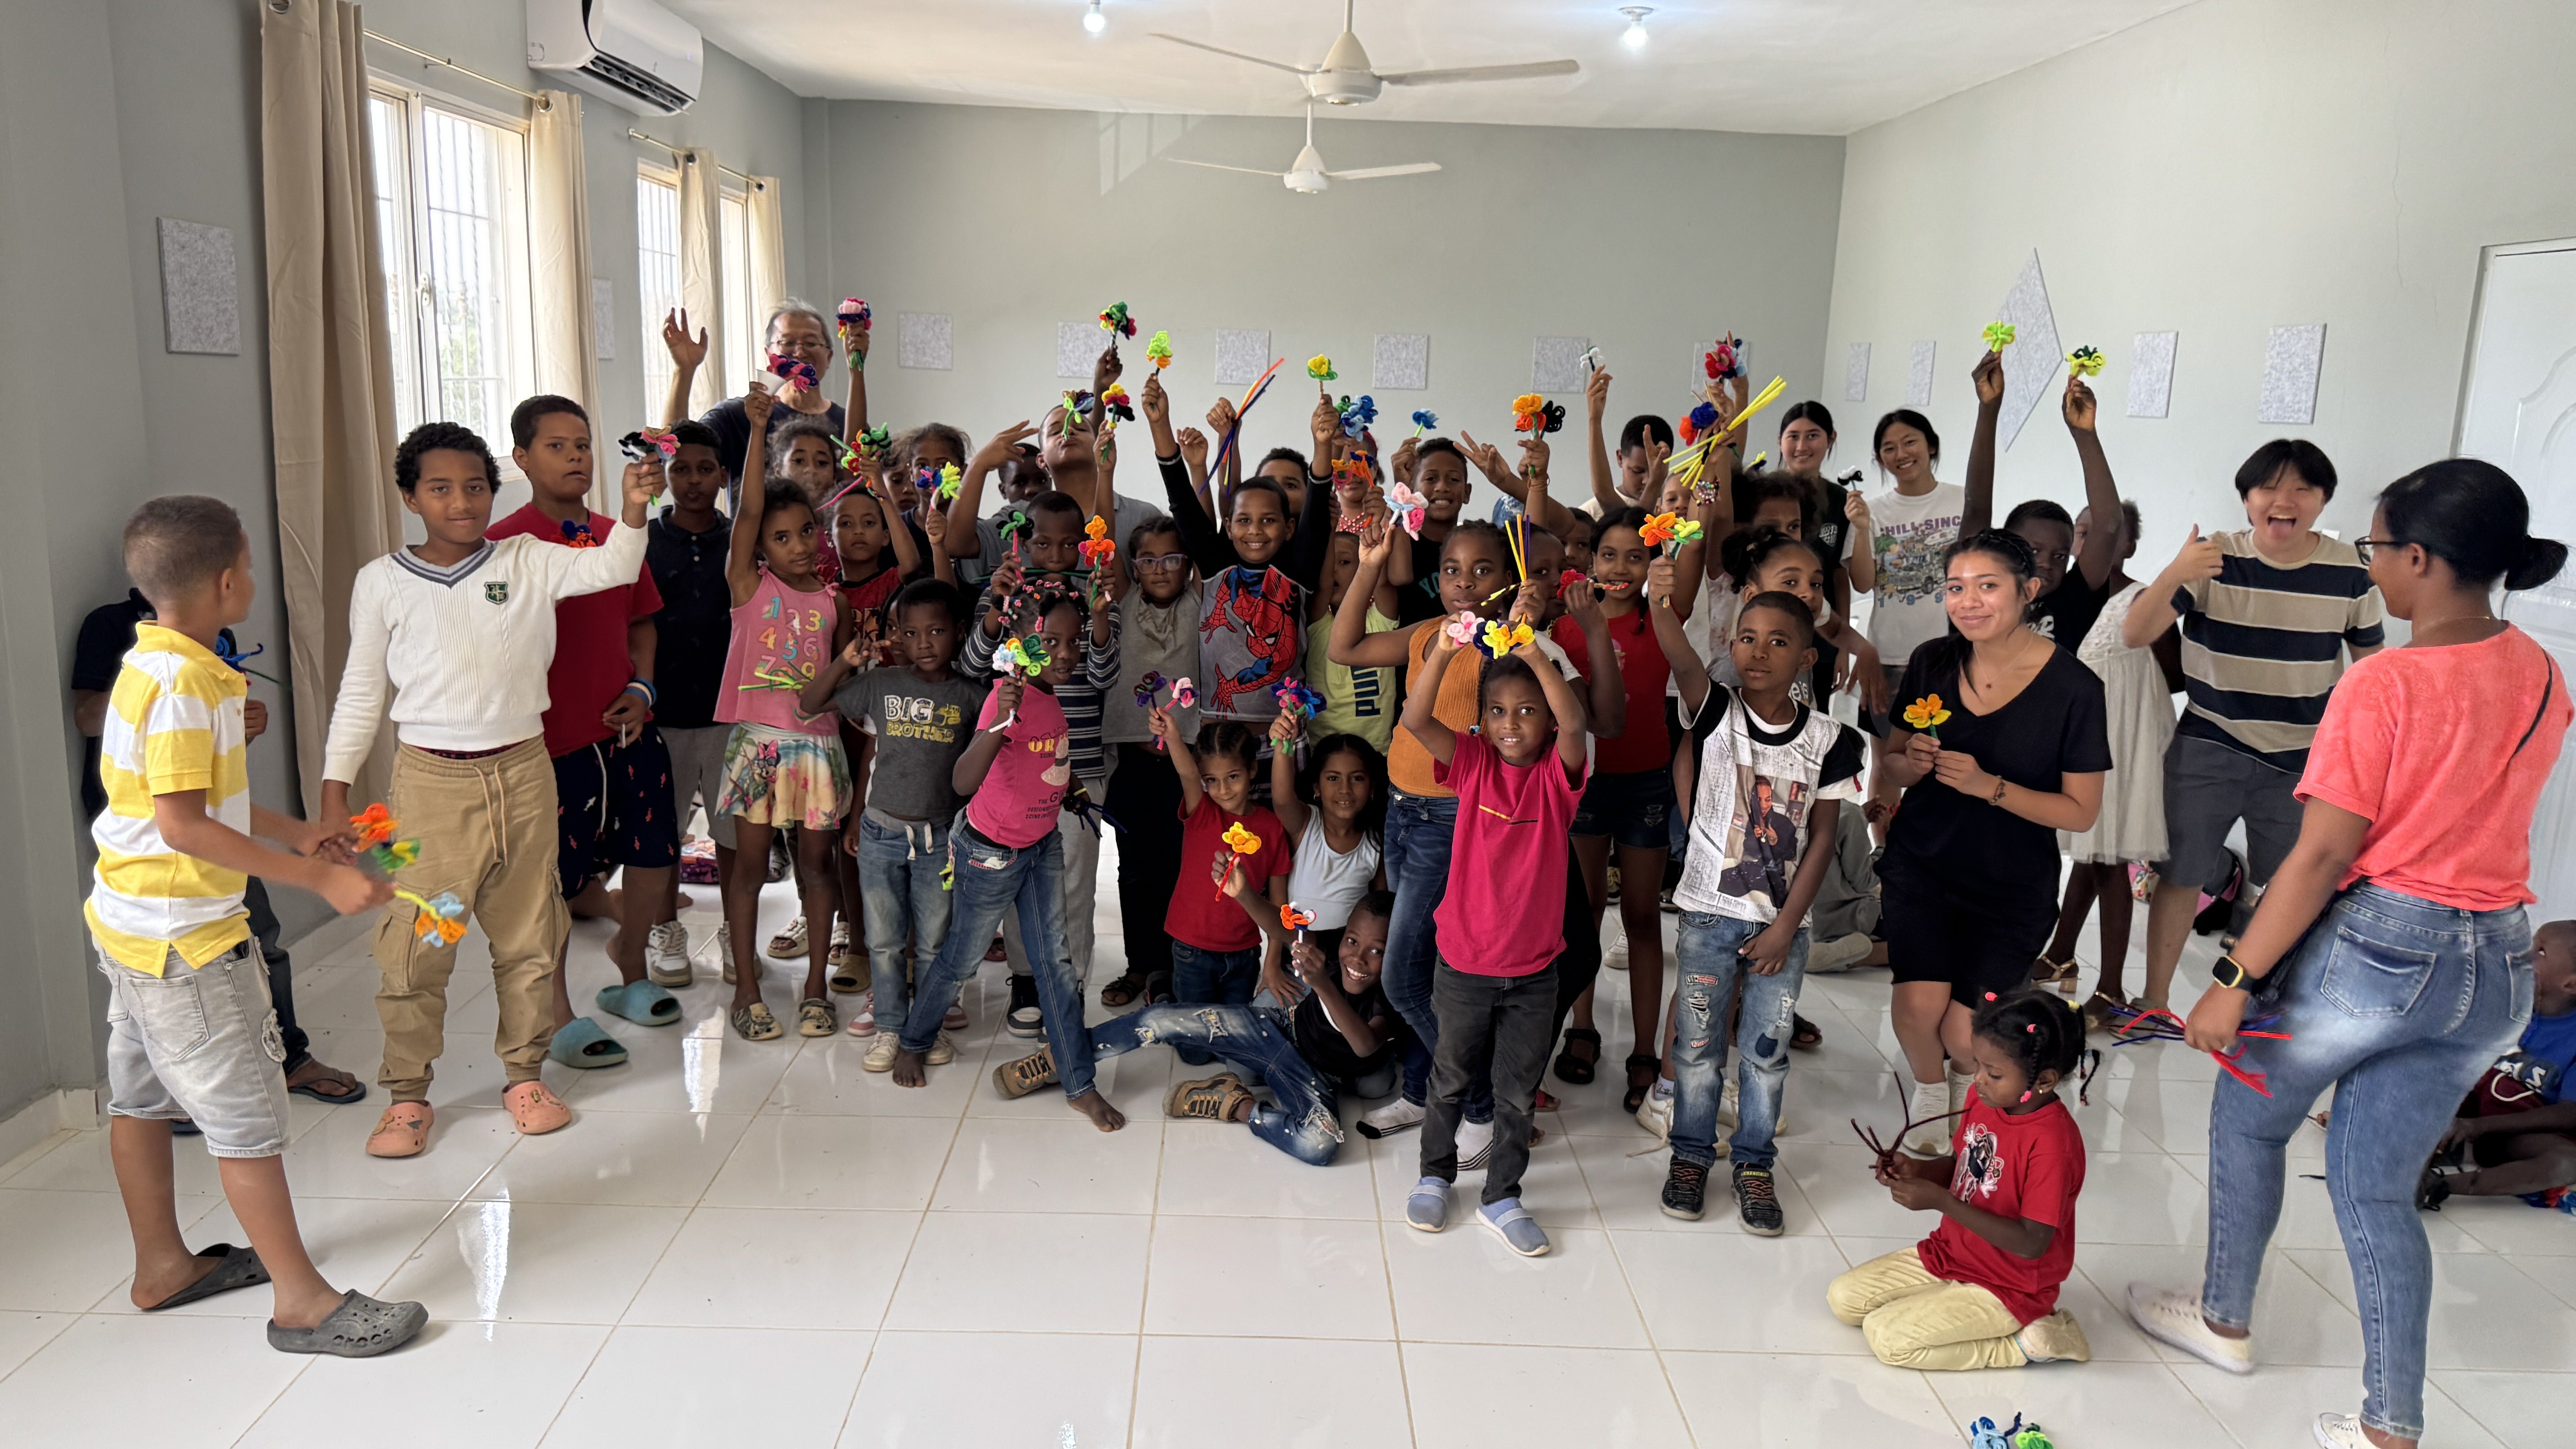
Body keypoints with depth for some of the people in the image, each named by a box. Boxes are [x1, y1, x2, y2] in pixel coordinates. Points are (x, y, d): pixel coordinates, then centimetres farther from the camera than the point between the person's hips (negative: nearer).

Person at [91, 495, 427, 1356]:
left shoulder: (152, 665, 8)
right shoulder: (183, 683, -23)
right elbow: (181, 823, -26)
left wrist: (296, 834, 18)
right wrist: (317, 877, -27)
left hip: (131, 925, 10)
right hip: (183, 936, -10)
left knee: (142, 1095, 19)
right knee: (246, 1114, -4)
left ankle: (161, 1267, 34)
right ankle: (301, 1300, 4)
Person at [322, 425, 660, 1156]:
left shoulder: (527, 562, 1)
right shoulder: (383, 582, 1)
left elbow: (609, 568, -11)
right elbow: (361, 693, 6)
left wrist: (634, 509, -30)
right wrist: (335, 788, 3)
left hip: (522, 772, 1)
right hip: (431, 780, -1)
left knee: (529, 935, 11)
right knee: (415, 942, 1)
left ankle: (525, 1074, 28)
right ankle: (407, 1094, 19)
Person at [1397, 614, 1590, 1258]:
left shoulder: (1558, 773, -7)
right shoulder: (1473, 764, -4)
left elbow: (1574, 724, -29)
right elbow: (1416, 720, -20)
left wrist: (1534, 654, -39)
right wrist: (1443, 652, -33)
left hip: (1533, 969, 0)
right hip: (1465, 961, 0)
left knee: (1517, 1094, 12)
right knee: (1451, 1079, 19)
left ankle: (1502, 1198, 29)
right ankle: (1435, 1175, 39)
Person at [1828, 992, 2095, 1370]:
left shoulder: (2054, 1144, -28)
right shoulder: (1985, 1101, -4)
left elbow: (2033, 1243, -28)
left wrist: (1941, 1201, -31)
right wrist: (1914, 1171, -9)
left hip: (2006, 1289, -8)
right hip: (1948, 1254, 8)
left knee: (1887, 1337, -19)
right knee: (1842, 1298, 1)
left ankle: (2026, 1341, -4)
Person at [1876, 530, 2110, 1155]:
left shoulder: (2072, 686, -13)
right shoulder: (1932, 664, -3)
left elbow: (2081, 812, -10)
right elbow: (1892, 764, 7)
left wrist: (1989, 787, -24)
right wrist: (1911, 763, -16)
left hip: (2013, 885, -2)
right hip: (1922, 866, 2)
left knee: (1963, 1033, -8)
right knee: (1919, 1007, -17)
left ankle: (1967, 1083, 32)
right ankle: (1930, 1093, 19)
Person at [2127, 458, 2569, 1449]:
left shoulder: (2386, 683, -18)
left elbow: (2323, 856, -19)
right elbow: (2481, 809, 11)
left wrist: (2235, 980, -15)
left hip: (2377, 947, -6)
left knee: (2249, 1120, 19)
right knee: (2377, 1183, 16)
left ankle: (2225, 1321, 35)